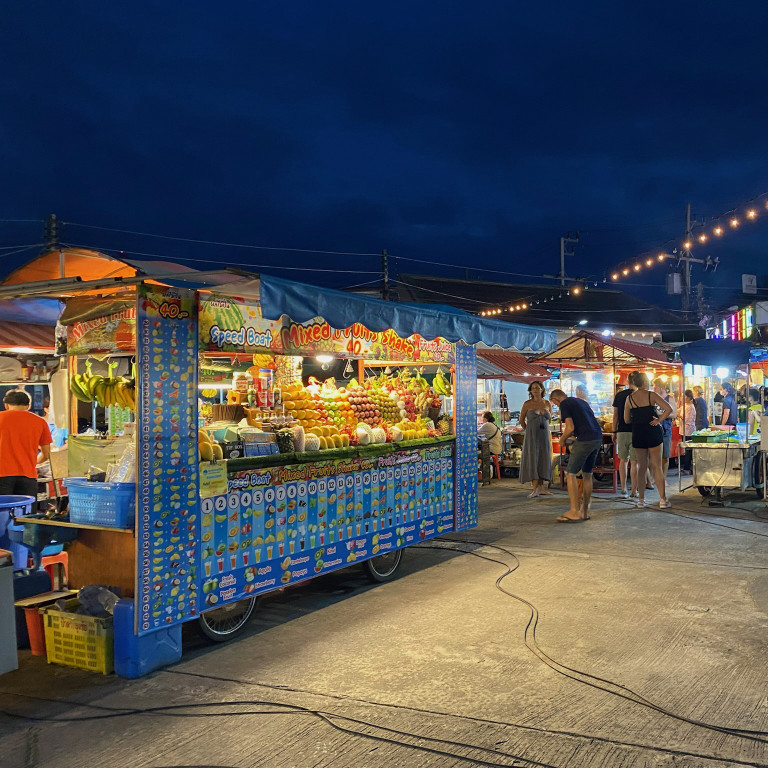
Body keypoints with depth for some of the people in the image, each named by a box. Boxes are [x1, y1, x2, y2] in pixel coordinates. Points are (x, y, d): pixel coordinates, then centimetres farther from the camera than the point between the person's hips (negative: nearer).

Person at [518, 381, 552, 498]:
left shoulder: (547, 403, 5)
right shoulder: (527, 404, -4)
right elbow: (521, 420, 7)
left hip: (544, 436, 3)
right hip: (531, 436, -3)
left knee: (543, 461, 4)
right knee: (532, 460, -11)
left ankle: (541, 487, 12)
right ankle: (534, 489, -12)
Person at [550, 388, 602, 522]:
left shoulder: (564, 404, -3)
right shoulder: (581, 401, 23)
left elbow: (570, 428, -12)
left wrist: (562, 439, 6)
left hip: (585, 440, -8)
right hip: (598, 437, 8)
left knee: (570, 474, -1)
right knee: (587, 474, 16)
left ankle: (574, 512, -3)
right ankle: (585, 511, 20)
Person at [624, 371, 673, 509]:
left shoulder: (629, 398, 3)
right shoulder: (651, 395, -5)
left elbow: (627, 419, 7)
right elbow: (669, 409, -14)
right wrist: (658, 420, -6)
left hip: (638, 434, 2)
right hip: (653, 433, -2)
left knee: (641, 466, 12)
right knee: (656, 466, 2)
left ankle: (641, 499, 11)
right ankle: (663, 500, 1)